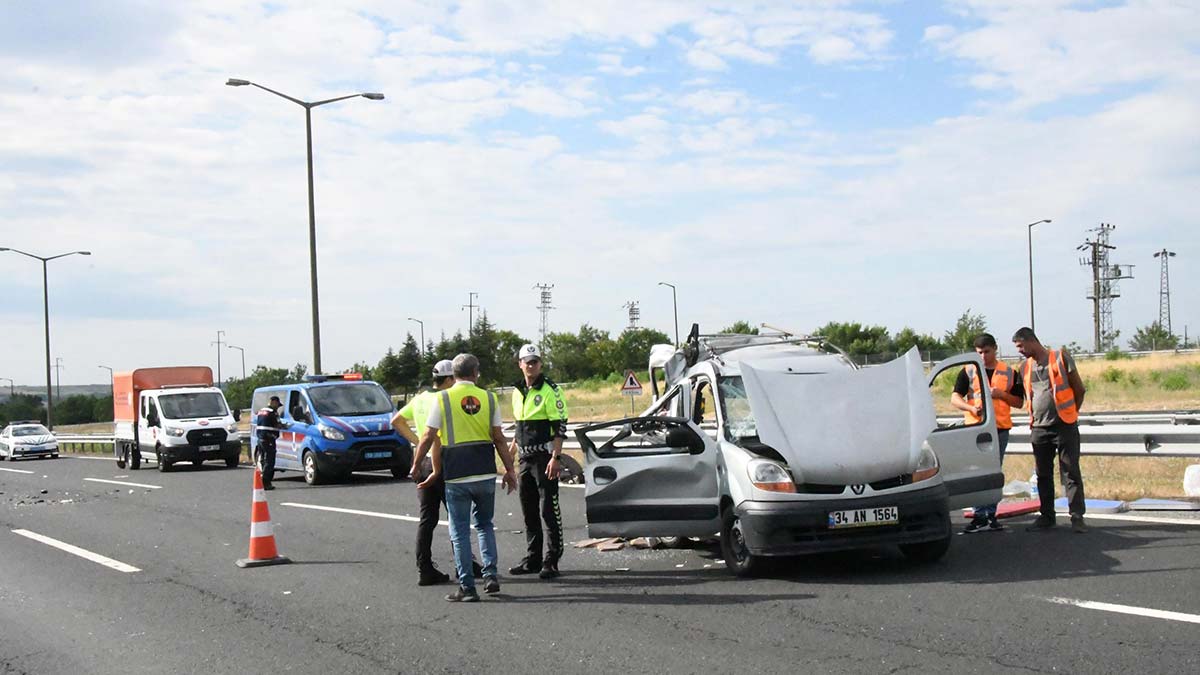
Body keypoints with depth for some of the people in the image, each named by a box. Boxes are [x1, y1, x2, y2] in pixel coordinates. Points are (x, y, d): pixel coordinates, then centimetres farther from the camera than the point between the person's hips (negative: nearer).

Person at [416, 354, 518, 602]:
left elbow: (429, 437, -5)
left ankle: (467, 587, 3)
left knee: (460, 532, 5)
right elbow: (498, 438, 3)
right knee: (485, 525, 21)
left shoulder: (443, 398, -3)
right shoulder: (488, 398, 4)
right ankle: (491, 576, 11)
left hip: (456, 476, -3)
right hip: (485, 473, 3)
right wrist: (510, 469, 10)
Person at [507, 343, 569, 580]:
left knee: (550, 510, -5)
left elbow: (560, 426, -12)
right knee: (528, 511, 11)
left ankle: (552, 561, -1)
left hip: (545, 457, -7)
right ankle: (533, 559, 19)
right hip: (526, 458, 7)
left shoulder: (550, 390, -8)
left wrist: (555, 457, -19)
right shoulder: (518, 391, 14)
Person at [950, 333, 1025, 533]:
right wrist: (972, 408, -20)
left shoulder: (1009, 373, 10)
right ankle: (980, 516, -4)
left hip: (1000, 428, 1)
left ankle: (990, 515, 12)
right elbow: (955, 398, -1)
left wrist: (1001, 394, -9)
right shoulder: (968, 372, 6)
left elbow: (1019, 402, 9)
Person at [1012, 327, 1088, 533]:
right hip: (1039, 429, 5)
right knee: (1043, 475, 9)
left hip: (1064, 426, -5)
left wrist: (1070, 413, 3)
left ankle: (1077, 516, -3)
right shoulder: (1025, 368, 12)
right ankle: (1047, 516, 16)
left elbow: (1079, 389, 1)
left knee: (1071, 472, -4)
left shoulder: (1060, 358, -3)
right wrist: (1033, 418, 11)